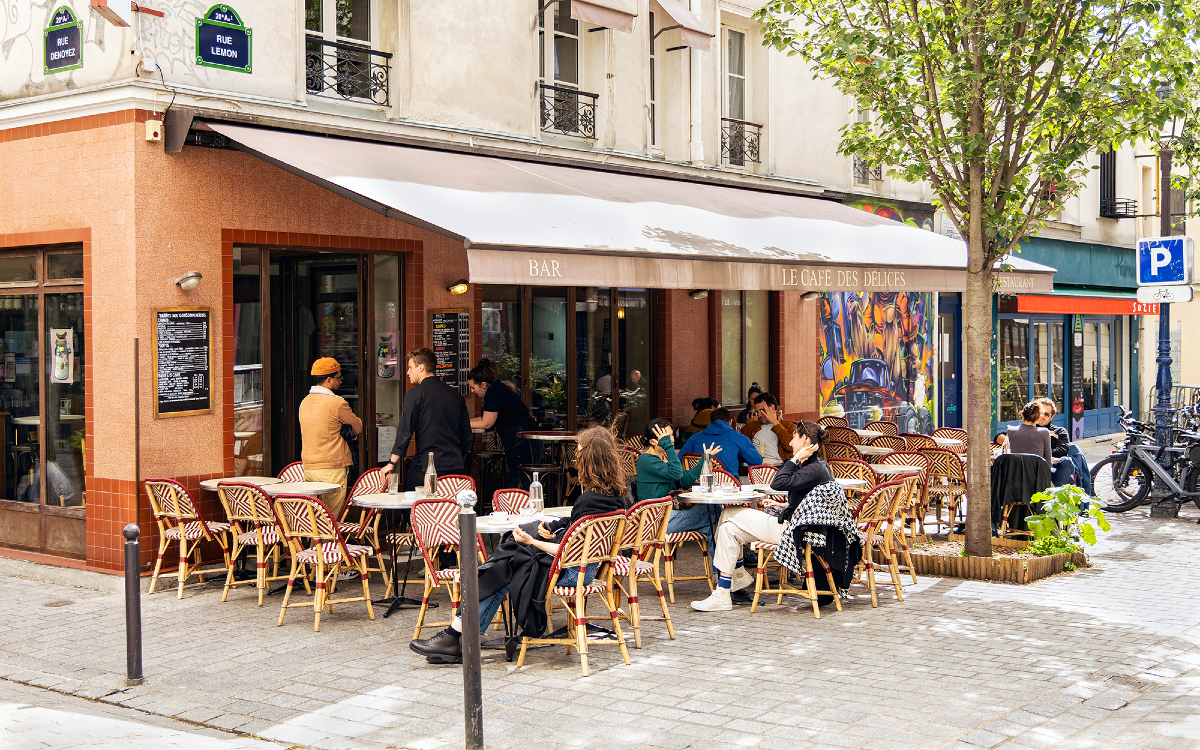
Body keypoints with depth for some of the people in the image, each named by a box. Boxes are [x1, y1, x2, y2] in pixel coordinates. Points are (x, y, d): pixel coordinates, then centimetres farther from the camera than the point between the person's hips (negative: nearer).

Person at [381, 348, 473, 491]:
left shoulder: (415, 394, -5)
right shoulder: (456, 395, 13)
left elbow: (405, 432, -8)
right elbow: (468, 436, 16)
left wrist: (391, 463, -4)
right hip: (455, 467, 6)